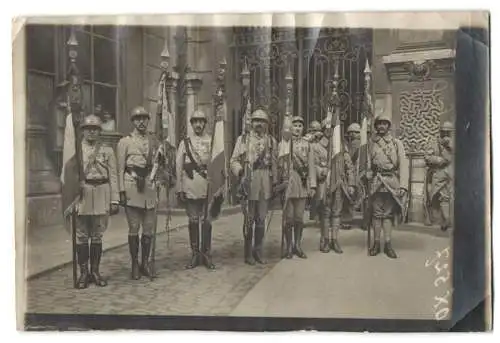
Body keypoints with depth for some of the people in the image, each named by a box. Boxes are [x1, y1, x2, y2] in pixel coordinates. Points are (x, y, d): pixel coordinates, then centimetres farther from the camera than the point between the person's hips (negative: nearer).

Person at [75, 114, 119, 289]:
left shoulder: (107, 151, 9)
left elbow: (113, 177, 6)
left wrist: (114, 201, 0)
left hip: (102, 195, 1)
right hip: (81, 195, -1)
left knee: (97, 235, 7)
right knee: (81, 236, 2)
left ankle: (95, 271, 16)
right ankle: (83, 273, 10)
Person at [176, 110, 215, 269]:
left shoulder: (212, 142, 6)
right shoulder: (185, 143, 7)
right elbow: (178, 167, 5)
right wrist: (179, 189, -1)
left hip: (208, 188, 0)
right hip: (190, 189, 1)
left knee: (207, 222, 3)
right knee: (193, 222, 5)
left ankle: (206, 254, 13)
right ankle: (195, 255, 15)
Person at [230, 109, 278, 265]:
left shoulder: (272, 141, 12)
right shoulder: (243, 139, 4)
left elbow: (274, 164, 14)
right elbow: (234, 160, 1)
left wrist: (275, 184, 11)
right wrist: (240, 171, -19)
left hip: (266, 183, 3)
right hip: (249, 182, -3)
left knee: (261, 219, 8)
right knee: (249, 220, 2)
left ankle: (258, 251, 18)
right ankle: (248, 253, 12)